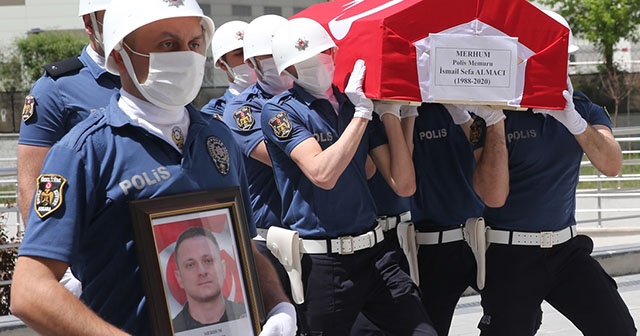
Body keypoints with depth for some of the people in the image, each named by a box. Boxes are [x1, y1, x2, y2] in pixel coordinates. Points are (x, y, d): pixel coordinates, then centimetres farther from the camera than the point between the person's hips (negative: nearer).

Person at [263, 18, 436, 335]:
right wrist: (362, 113, -13)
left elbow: (404, 185, 4)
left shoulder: (356, 104, 10)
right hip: (321, 262, -4)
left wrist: (389, 113, -1)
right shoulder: (280, 111, -3)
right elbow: (323, 174, -20)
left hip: (374, 252, 4)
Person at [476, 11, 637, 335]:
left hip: (567, 247, 4)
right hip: (509, 254, -4)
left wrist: (573, 120, -28)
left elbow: (612, 165, -16)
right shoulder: (500, 113, -9)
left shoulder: (583, 110, 4)